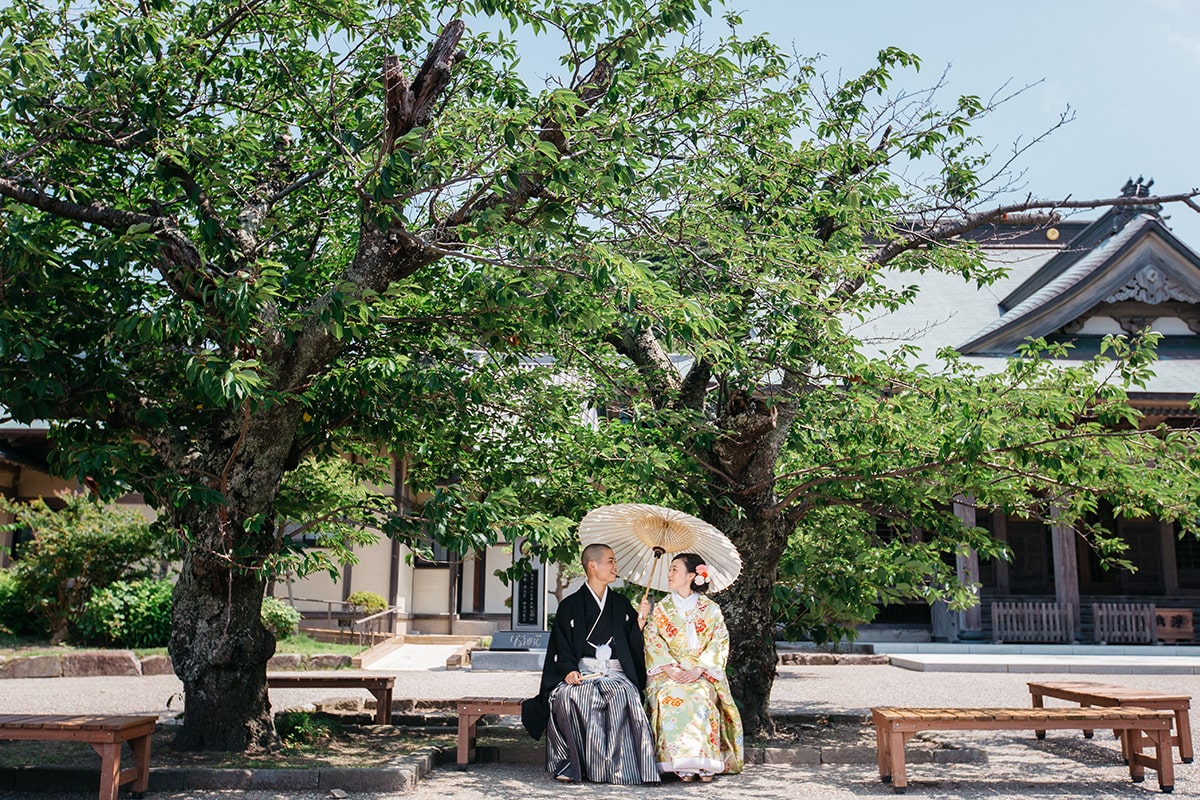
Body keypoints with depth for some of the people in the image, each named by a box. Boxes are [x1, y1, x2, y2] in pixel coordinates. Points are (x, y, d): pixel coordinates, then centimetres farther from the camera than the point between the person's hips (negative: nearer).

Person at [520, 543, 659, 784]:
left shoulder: (621, 605, 20)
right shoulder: (570, 605, 11)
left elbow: (635, 644, 14)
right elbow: (561, 646, 4)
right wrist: (570, 670, -14)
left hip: (616, 673, 1)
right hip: (581, 672, -1)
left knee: (624, 696, -34)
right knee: (567, 696, -34)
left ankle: (619, 765, -31)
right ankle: (570, 763, -23)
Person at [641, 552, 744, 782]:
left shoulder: (711, 609, 9)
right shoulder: (661, 609, 14)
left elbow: (719, 643, 0)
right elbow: (652, 642, 3)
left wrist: (698, 669, -15)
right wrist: (671, 668, -15)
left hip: (701, 674, -1)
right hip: (667, 673, 1)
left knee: (700, 697, -34)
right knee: (669, 697, -33)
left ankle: (705, 763, -28)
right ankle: (681, 764, -32)